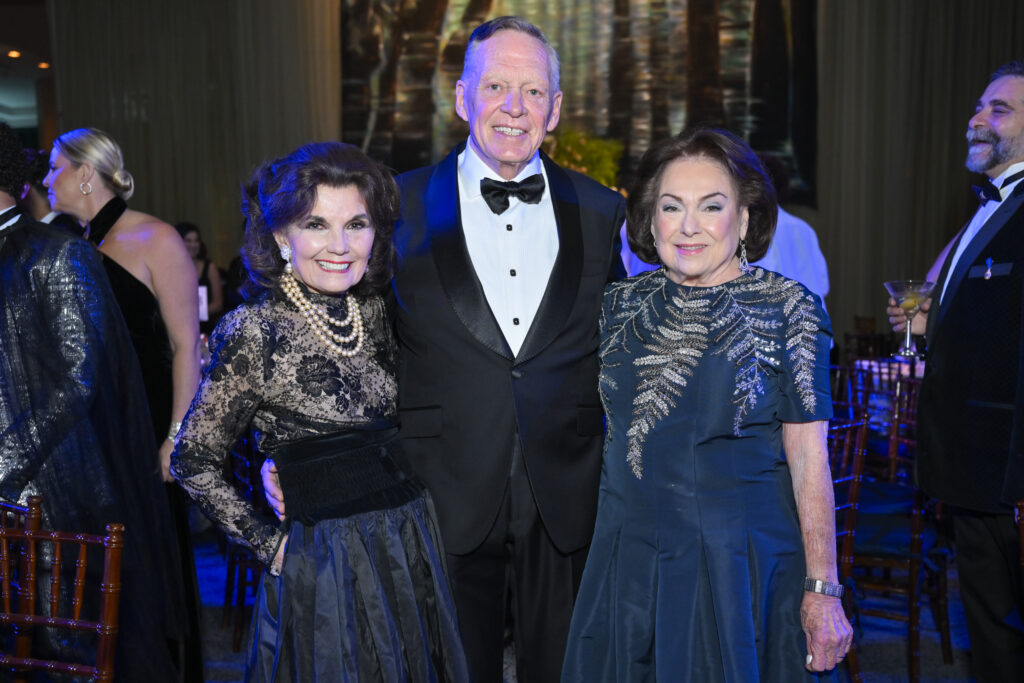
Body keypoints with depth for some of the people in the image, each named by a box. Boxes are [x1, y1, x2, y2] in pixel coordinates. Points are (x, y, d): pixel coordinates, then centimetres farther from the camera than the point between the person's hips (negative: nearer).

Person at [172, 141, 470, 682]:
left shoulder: (376, 311, 1)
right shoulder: (253, 332, -15)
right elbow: (193, 463, -6)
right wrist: (268, 544, -7)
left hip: (415, 549, 5)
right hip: (324, 569, -5)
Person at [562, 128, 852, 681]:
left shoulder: (788, 311, -8)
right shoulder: (621, 304, 2)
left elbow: (809, 457, -10)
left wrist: (823, 591, -12)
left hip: (740, 565, -3)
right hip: (628, 564, 3)